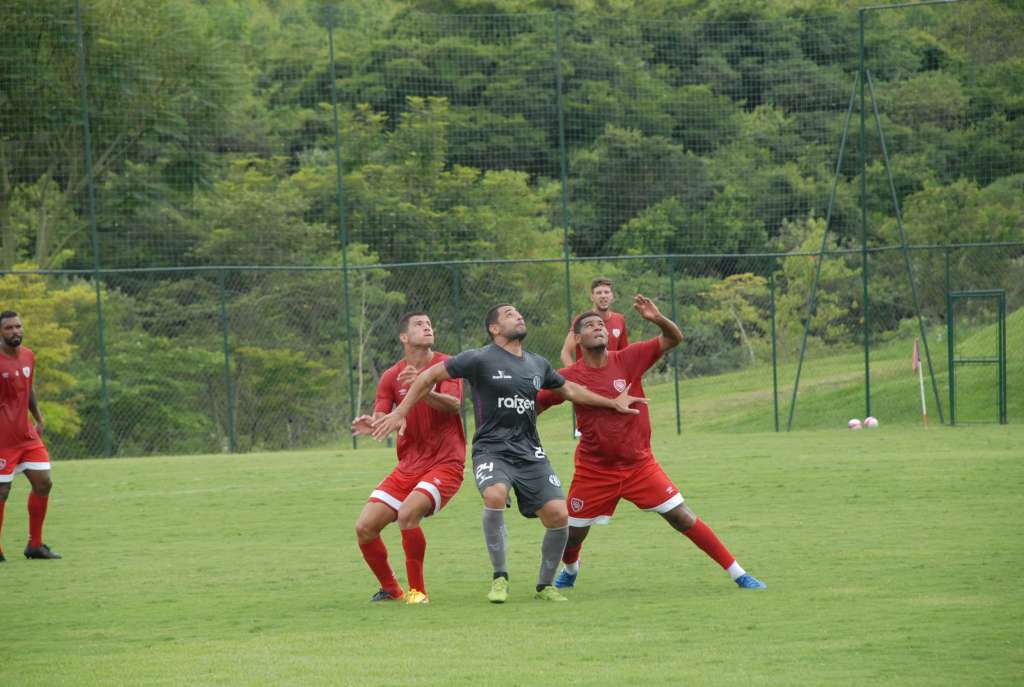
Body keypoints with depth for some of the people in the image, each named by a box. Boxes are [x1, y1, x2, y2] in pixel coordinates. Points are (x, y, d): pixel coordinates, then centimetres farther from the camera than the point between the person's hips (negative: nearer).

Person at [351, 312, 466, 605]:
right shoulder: (392, 377, 6)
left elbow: (453, 404, -23)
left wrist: (423, 390, -43)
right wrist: (369, 425, -24)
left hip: (445, 464, -5)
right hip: (408, 467, 5)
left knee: (407, 513, -29)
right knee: (365, 527, -4)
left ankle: (417, 590, -14)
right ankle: (390, 589, 18)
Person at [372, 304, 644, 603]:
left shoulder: (538, 364, 14)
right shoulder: (480, 359, -3)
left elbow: (568, 389, 31)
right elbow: (430, 376, 2)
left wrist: (613, 403, 34)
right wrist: (400, 413, -1)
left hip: (530, 452, 5)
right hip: (492, 450, -5)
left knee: (558, 514, -11)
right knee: (495, 495, -35)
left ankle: (545, 584, 12)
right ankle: (500, 577, -18)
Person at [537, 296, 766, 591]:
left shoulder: (628, 359, -7)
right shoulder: (568, 377, -8)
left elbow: (674, 339, -7)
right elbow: (533, 407, 4)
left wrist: (657, 319, -26)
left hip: (639, 464, 0)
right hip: (594, 471, 0)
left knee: (683, 517, -5)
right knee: (572, 534, 7)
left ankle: (739, 574, 1)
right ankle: (569, 571, 44)